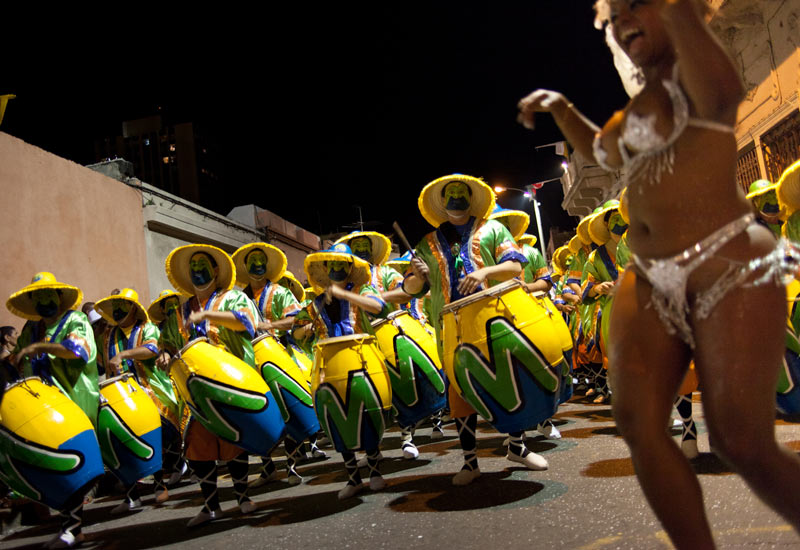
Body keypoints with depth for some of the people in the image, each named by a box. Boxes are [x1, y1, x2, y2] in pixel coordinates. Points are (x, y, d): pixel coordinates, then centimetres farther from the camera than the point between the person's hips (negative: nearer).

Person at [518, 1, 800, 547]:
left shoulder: (689, 73, -3)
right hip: (651, 282, 8)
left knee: (743, 444, -8)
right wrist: (560, 107, 26)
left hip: (730, 271, -7)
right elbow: (605, 152, 38)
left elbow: (721, 94, -27)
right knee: (637, 421, -6)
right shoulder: (640, 103, 20)